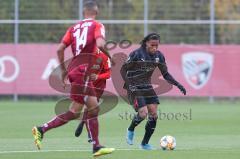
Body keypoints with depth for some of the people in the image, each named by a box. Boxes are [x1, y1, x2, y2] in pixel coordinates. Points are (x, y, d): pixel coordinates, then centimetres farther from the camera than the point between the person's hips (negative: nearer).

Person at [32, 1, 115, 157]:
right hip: (84, 71, -7)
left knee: (93, 108, 11)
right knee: (74, 112, -7)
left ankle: (96, 146, 9)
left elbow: (60, 49, 8)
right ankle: (42, 129, -14)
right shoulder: (97, 26, 0)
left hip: (74, 68, 7)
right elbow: (100, 44, -18)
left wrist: (64, 70, 18)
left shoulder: (74, 27, 15)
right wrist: (109, 57, -1)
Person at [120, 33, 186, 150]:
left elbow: (165, 74, 9)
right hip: (134, 88, -6)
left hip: (147, 87, 6)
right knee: (143, 113, -19)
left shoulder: (158, 56, 0)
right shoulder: (137, 54, -16)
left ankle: (145, 143, 10)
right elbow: (123, 70, -11)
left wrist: (178, 85, -3)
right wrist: (129, 84, -23)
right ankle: (130, 130, 14)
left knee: (153, 114, -3)